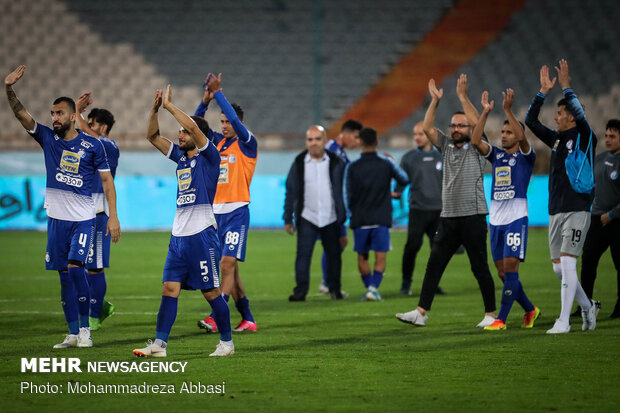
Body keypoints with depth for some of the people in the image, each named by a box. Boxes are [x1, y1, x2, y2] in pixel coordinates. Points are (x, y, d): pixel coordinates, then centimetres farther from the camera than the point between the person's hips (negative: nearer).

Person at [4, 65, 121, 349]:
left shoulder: (92, 145, -3)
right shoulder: (47, 138, 4)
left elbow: (106, 181, 1)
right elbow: (21, 114, -5)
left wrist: (113, 216, -6)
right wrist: (9, 89, -22)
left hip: (83, 219, -4)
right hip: (56, 218, 4)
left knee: (75, 266, -17)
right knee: (64, 274, 5)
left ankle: (85, 328, -8)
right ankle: (73, 333, 10)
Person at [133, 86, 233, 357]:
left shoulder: (209, 156, -6)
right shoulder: (181, 156, 15)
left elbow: (193, 126, -21)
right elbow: (153, 136, 18)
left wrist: (169, 105, -13)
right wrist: (155, 109, 3)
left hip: (202, 235, -7)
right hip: (179, 234, 7)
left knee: (211, 292, -2)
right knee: (170, 289, 1)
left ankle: (226, 342, 10)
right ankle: (159, 344, -1)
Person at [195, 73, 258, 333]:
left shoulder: (247, 143, -3)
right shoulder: (218, 143, 14)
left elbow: (236, 120, -18)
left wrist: (217, 92, -13)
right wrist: (206, 98, -6)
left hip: (237, 212, -7)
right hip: (217, 212, 7)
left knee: (227, 264, -15)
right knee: (229, 268, 7)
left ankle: (216, 317, -23)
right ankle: (247, 320, 13)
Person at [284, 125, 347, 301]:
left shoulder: (336, 162, 2)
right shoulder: (299, 163, 2)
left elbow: (344, 189, 7)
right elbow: (291, 192, 6)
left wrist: (343, 215, 4)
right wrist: (288, 219, 5)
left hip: (331, 218, 1)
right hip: (307, 217, -1)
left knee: (334, 254, 6)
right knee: (303, 253, -10)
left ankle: (334, 288, 21)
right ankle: (300, 291, -7)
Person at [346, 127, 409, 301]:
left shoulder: (352, 168, -3)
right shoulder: (386, 164, -3)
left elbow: (348, 197, 1)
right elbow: (405, 180, 14)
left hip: (360, 220, 1)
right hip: (381, 219, -1)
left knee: (362, 257, 15)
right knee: (380, 258, 0)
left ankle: (369, 287, 16)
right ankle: (373, 287, -18)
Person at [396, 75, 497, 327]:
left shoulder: (477, 148, 1)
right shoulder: (446, 146, 14)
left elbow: (478, 125, -15)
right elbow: (427, 128, 5)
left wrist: (462, 96, -14)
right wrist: (435, 100, -4)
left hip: (473, 216, -5)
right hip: (448, 217, 5)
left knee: (480, 268, -1)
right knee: (434, 264, 0)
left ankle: (490, 314, 7)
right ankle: (421, 312, -2)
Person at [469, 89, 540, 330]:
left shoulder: (525, 156, 0)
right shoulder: (496, 155, 13)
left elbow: (522, 137, -21)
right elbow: (475, 141, -2)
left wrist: (508, 110, -26)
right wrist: (485, 113, -11)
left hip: (516, 218, -6)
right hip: (495, 219, 6)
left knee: (510, 267, -11)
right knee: (502, 272, 7)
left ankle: (501, 319, -12)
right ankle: (530, 309, 24)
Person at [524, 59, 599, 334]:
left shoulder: (584, 139, -6)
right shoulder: (556, 139, 13)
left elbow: (581, 116, -25)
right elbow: (530, 121, 11)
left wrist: (566, 87, -21)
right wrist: (543, 92, 4)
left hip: (577, 210, -7)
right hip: (556, 212, 7)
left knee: (567, 263, -13)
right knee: (558, 268, 7)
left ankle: (564, 321, -13)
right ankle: (588, 307, 25)